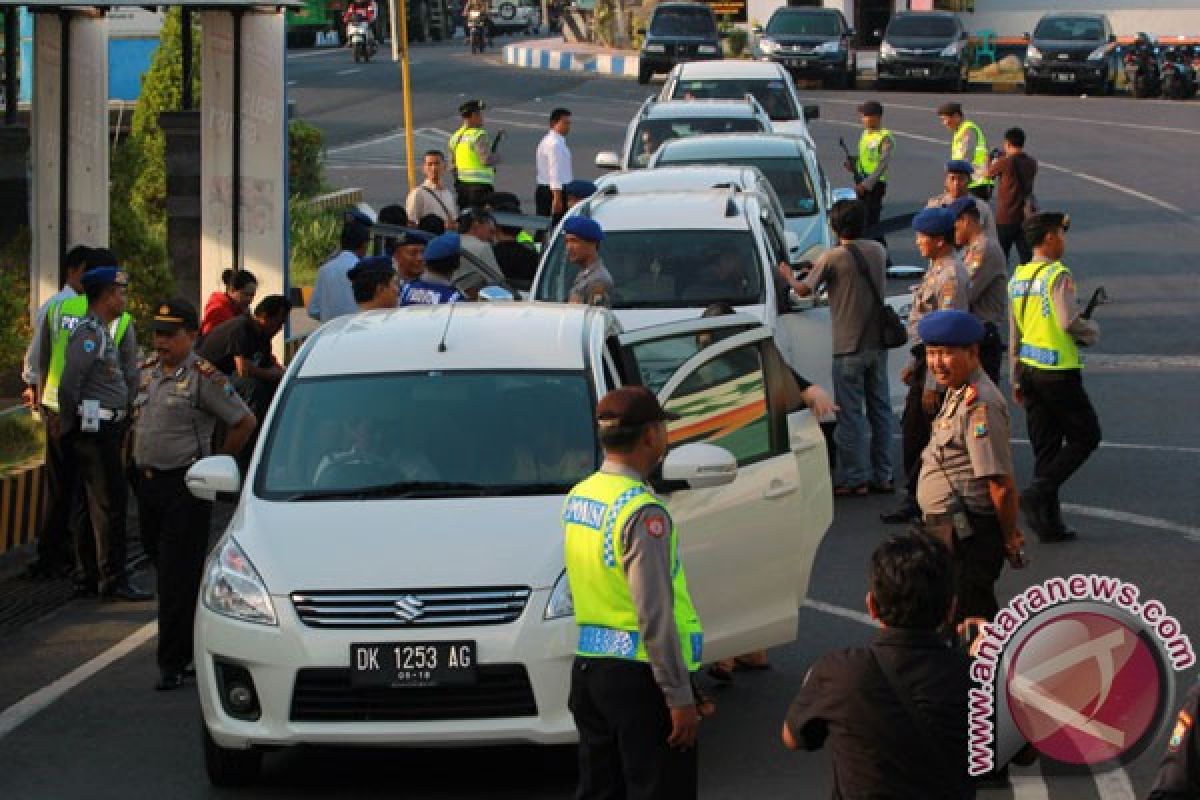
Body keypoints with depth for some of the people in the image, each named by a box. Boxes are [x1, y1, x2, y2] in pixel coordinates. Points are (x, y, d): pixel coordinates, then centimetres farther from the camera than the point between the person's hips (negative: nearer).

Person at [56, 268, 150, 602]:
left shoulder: (101, 332, 18)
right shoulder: (89, 333, -16)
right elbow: (70, 385, -20)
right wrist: (67, 424, -11)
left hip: (106, 429, 10)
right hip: (95, 430, -10)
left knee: (95, 503, 13)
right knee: (110, 503, -9)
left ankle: (90, 575, 19)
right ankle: (113, 580, -8)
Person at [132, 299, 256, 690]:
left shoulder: (203, 378, -12)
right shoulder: (147, 371, 10)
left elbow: (244, 422, -8)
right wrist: (139, 460, 16)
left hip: (185, 486, -7)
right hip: (148, 482, 7)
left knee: (179, 576, -7)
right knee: (163, 569, 13)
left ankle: (173, 662, -5)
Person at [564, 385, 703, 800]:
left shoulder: (577, 498, 8)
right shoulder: (643, 513, -18)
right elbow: (655, 616, -20)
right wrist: (680, 697, -17)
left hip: (588, 669, 8)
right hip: (637, 673, -8)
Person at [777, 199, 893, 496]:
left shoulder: (832, 258, -14)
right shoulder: (877, 251, 3)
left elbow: (804, 290, -6)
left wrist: (788, 277, 17)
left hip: (848, 347, -6)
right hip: (878, 343, 6)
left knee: (850, 414, 0)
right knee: (880, 409, 12)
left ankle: (854, 478, 2)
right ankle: (882, 475, 16)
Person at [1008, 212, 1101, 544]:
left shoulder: (1018, 278, 10)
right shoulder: (1058, 275, -14)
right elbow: (1069, 322, -23)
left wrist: (1017, 380, 19)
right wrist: (1092, 330, -2)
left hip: (1029, 370, 8)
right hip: (1058, 372, -8)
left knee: (1045, 447, 11)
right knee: (1086, 436, 6)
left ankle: (1048, 521, 10)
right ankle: (1038, 493, -8)